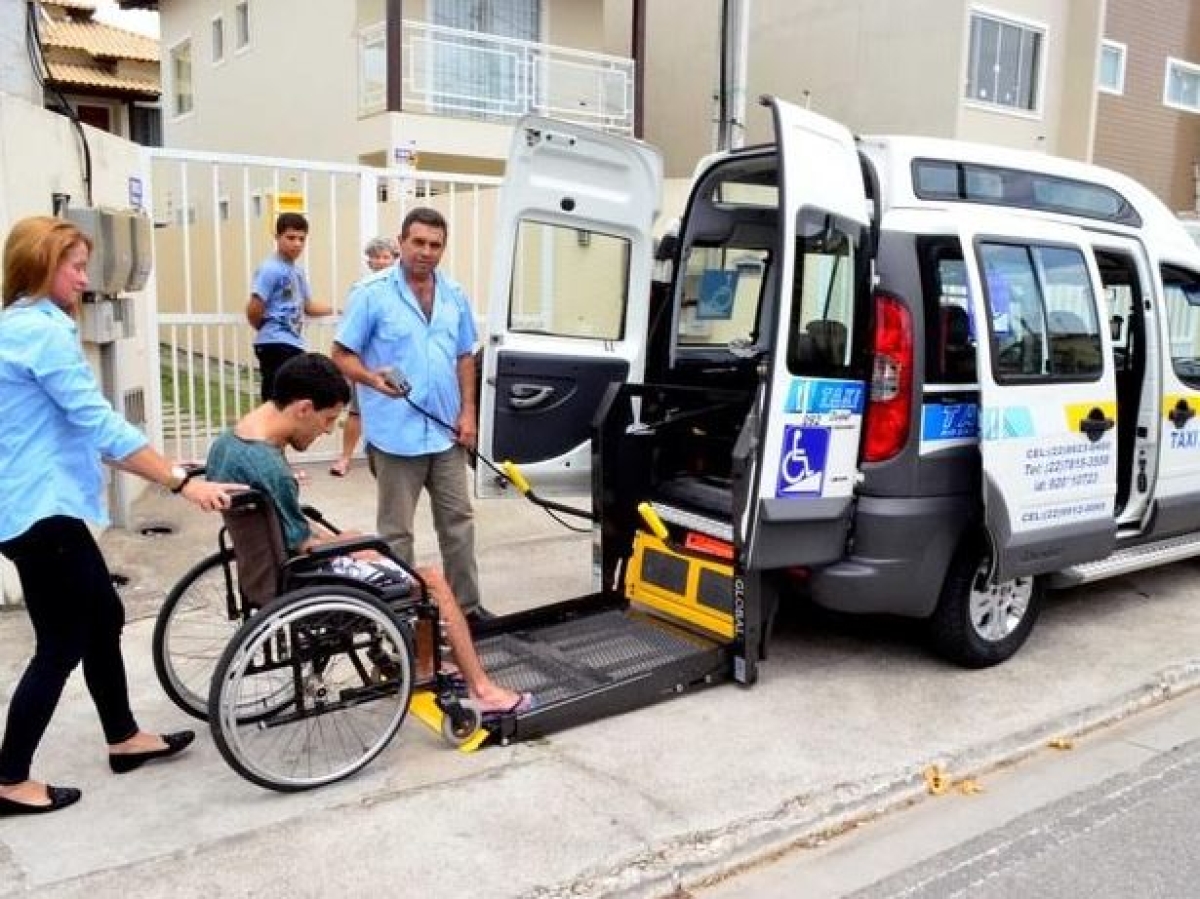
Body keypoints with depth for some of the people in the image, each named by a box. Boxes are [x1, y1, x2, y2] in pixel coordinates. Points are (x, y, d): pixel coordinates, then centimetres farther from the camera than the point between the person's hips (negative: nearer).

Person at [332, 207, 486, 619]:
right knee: (396, 530, 5)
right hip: (396, 434, -5)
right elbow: (342, 355, -8)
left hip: (445, 432, 6)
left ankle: (467, 605, 25)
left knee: (458, 520, 13)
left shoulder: (455, 296, 9)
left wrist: (467, 411, 5)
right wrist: (373, 378, -27)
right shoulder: (371, 293, -8)